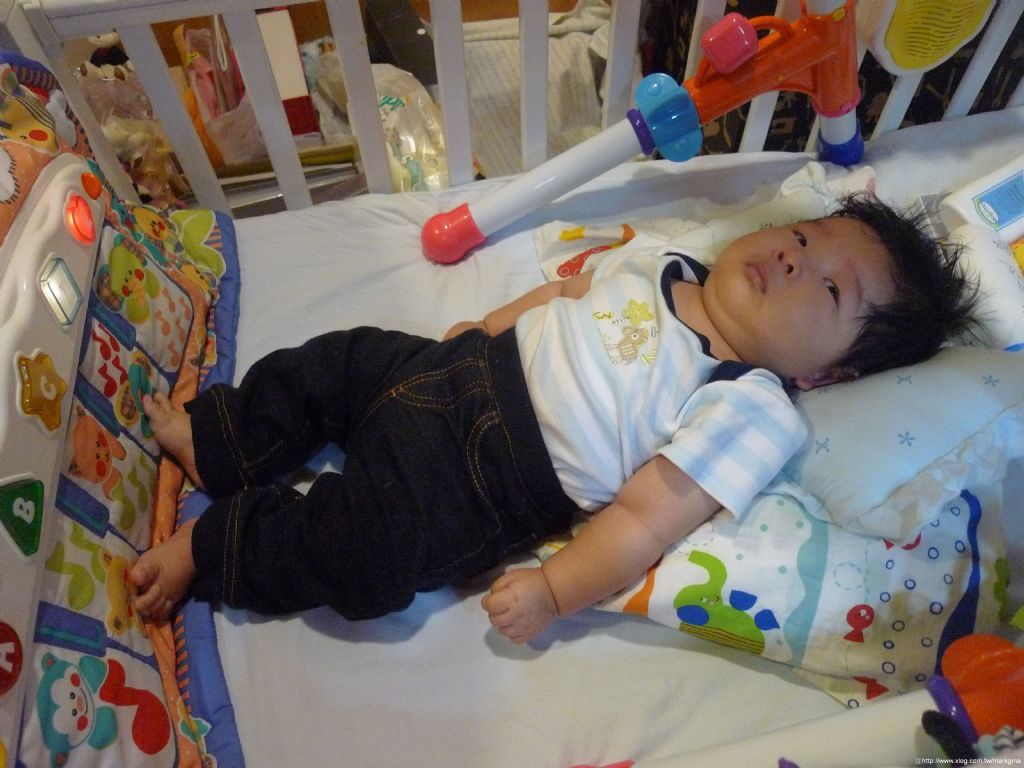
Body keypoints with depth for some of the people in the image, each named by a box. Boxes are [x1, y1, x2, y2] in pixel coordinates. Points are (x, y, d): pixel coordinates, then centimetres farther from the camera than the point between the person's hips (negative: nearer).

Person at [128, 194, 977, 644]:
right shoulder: (661, 264, 4)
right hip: (468, 371, 7)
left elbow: (646, 518, -19)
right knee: (341, 357, 5)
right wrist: (486, 324, 13)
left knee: (366, 556, -18)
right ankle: (214, 441, 27)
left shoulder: (753, 414, -14)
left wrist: (554, 589, -21)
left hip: (486, 483, -6)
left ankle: (206, 547, 9)